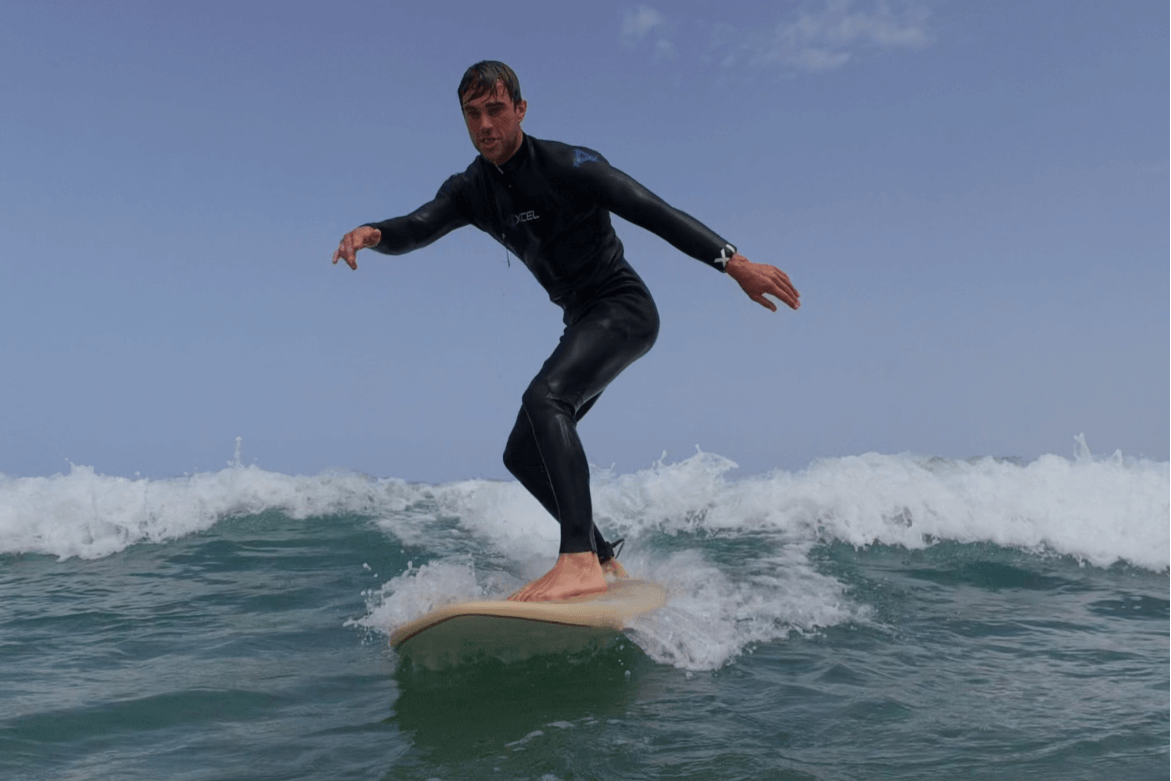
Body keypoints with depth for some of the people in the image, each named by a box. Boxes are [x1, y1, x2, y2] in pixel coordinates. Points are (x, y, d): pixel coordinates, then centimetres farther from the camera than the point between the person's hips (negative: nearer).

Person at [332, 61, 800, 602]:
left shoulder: (566, 166, -14)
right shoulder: (471, 191, 5)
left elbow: (654, 212, -20)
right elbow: (413, 230, -8)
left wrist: (734, 262, -30)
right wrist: (372, 234, -33)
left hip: (625, 308, -8)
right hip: (582, 323, 8)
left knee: (544, 398, -33)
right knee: (523, 455, 8)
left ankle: (580, 560, -38)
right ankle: (605, 561, 18)